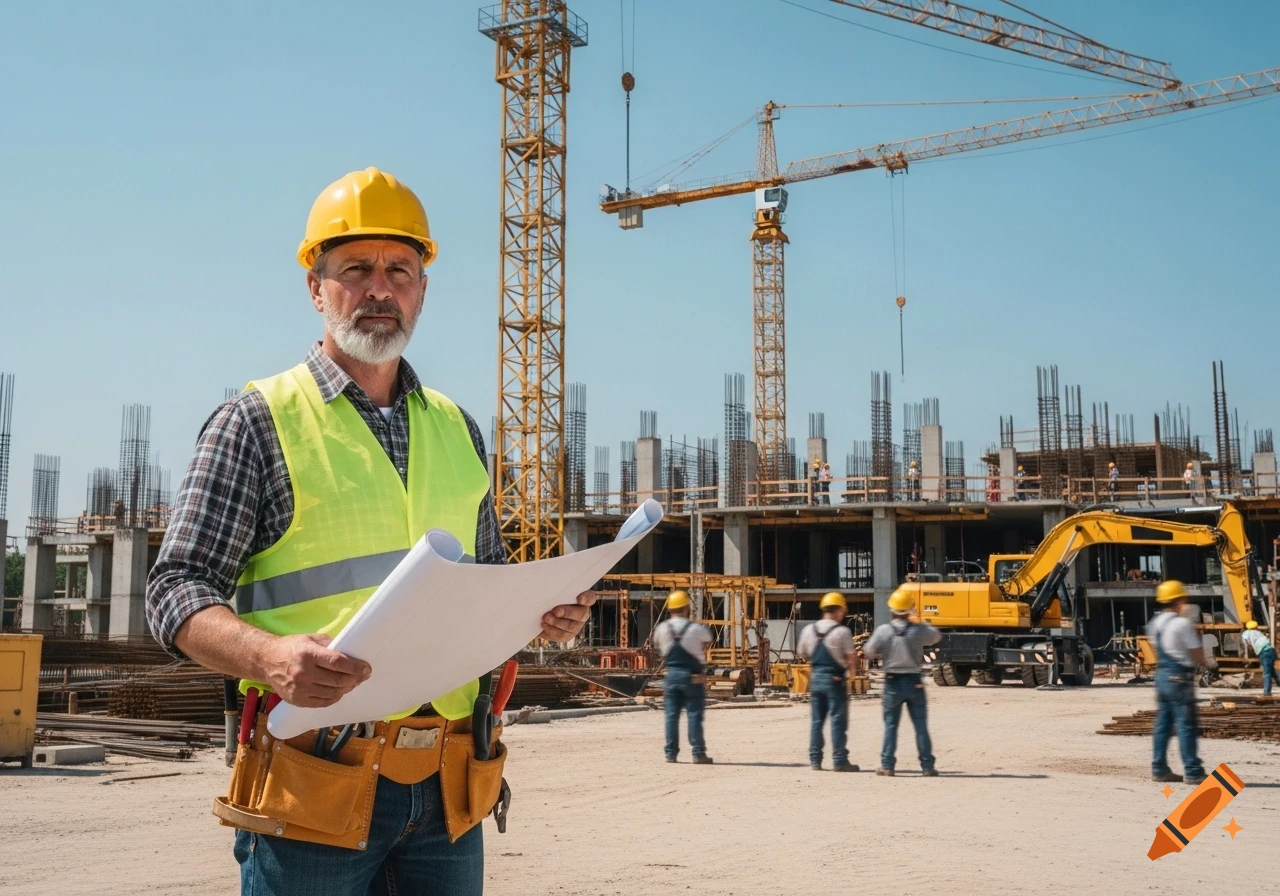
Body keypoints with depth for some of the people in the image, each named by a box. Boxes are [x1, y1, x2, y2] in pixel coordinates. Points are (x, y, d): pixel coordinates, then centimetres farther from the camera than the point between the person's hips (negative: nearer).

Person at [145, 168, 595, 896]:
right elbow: (178, 591, -6)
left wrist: (541, 610, -1)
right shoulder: (257, 421, -2)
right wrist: (270, 657, -25)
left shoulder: (456, 429, 14)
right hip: (317, 782, -4)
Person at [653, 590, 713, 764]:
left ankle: (671, 753, 10)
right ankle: (698, 753, 1)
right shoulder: (697, 629, -9)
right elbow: (708, 640, 9)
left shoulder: (661, 629, -2)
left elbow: (657, 645, 14)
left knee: (671, 715, 8)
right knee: (694, 715, 1)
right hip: (693, 676, -3)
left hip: (671, 675, 3)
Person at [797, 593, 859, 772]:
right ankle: (839, 761, 4)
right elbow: (851, 658, -11)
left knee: (816, 721, 10)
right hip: (835, 680, -5)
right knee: (838, 721, 2)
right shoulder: (842, 631, -12)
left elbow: (802, 654, 12)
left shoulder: (809, 630, 3)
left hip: (815, 678, 5)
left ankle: (815, 760, 12)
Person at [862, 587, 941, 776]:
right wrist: (921, 623, 22)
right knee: (921, 726, 8)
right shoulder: (918, 630, -7)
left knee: (890, 725, 8)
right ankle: (927, 766, 10)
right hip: (914, 682, 1)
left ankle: (887, 765, 6)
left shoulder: (883, 630, -11)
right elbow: (936, 636, 12)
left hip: (893, 683, -1)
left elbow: (869, 652, -3)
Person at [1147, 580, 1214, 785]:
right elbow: (1197, 653, -13)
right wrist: (1208, 663, 10)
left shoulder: (1155, 623, 9)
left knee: (1163, 723, 11)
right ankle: (1192, 772, -1)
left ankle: (1159, 768, 14)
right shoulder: (1182, 624, -15)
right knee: (1186, 725, -4)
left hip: (1162, 674, 8)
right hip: (1179, 677, -8)